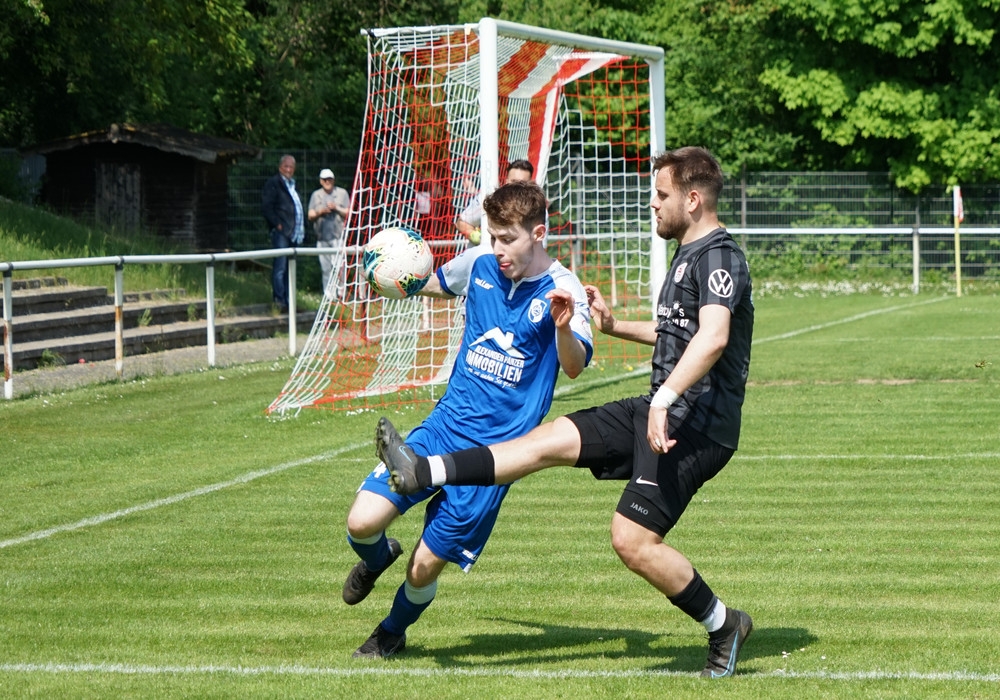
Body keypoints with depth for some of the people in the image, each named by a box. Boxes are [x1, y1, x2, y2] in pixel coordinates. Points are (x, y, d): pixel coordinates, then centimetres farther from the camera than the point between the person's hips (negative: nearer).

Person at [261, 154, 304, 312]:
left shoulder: (291, 184, 22)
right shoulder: (273, 183, -4)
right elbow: (266, 206, -12)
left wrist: (300, 230, 14)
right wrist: (277, 224, -15)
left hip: (292, 234, 9)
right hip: (281, 232, -9)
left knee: (288, 269, 11)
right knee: (280, 268, -10)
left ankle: (288, 301, 15)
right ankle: (279, 301, -11)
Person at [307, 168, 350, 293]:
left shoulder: (342, 193, 9)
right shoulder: (316, 195, 15)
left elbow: (348, 213, 6)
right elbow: (310, 216, 11)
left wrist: (336, 208, -10)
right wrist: (320, 212, -9)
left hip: (338, 236, -3)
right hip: (322, 237, 3)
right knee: (325, 268, 3)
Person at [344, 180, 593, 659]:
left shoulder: (561, 289, -11)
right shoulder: (480, 264, 3)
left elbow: (574, 366, -24)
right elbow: (436, 283, 25)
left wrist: (564, 327, -46)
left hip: (495, 447, -4)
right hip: (445, 423, 4)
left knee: (425, 567, -4)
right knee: (362, 522, -12)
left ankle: (393, 632, 29)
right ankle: (377, 558, 25)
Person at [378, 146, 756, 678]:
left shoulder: (718, 256, -15)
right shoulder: (688, 255, 18)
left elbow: (713, 337, -33)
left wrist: (665, 396, -42)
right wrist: (613, 325, 33)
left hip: (695, 424, -10)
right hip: (661, 411, 10)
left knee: (632, 540, -15)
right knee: (550, 439, 3)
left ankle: (723, 625, 1)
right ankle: (423, 473, 0)